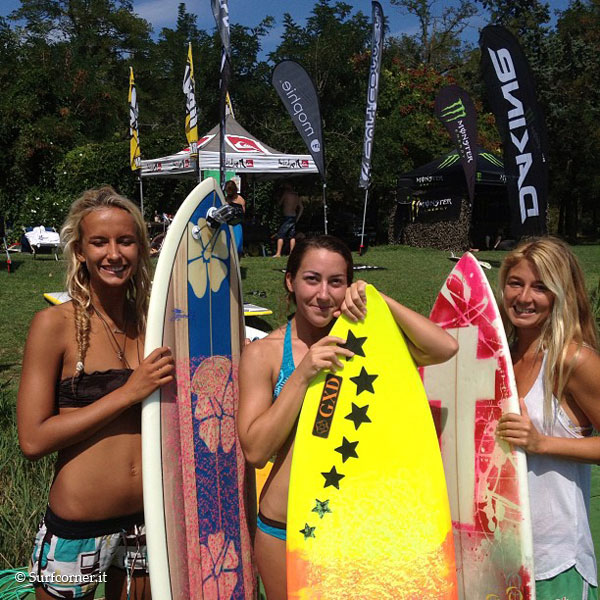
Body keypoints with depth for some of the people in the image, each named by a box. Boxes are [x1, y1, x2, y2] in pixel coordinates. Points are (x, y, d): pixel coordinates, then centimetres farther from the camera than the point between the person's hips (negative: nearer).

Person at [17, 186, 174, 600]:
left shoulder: (151, 321, 3)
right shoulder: (55, 325, -11)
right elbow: (33, 440, -16)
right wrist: (128, 393, -19)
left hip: (150, 521, 4)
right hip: (77, 532, -4)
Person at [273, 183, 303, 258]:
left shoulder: (286, 193, -5)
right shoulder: (296, 196, 14)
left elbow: (279, 203, 3)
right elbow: (301, 207, 14)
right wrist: (297, 218, 16)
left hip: (287, 217, -7)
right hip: (294, 217, 7)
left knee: (280, 235, -5)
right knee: (292, 236, 9)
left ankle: (278, 253, -11)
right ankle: (291, 253, 5)